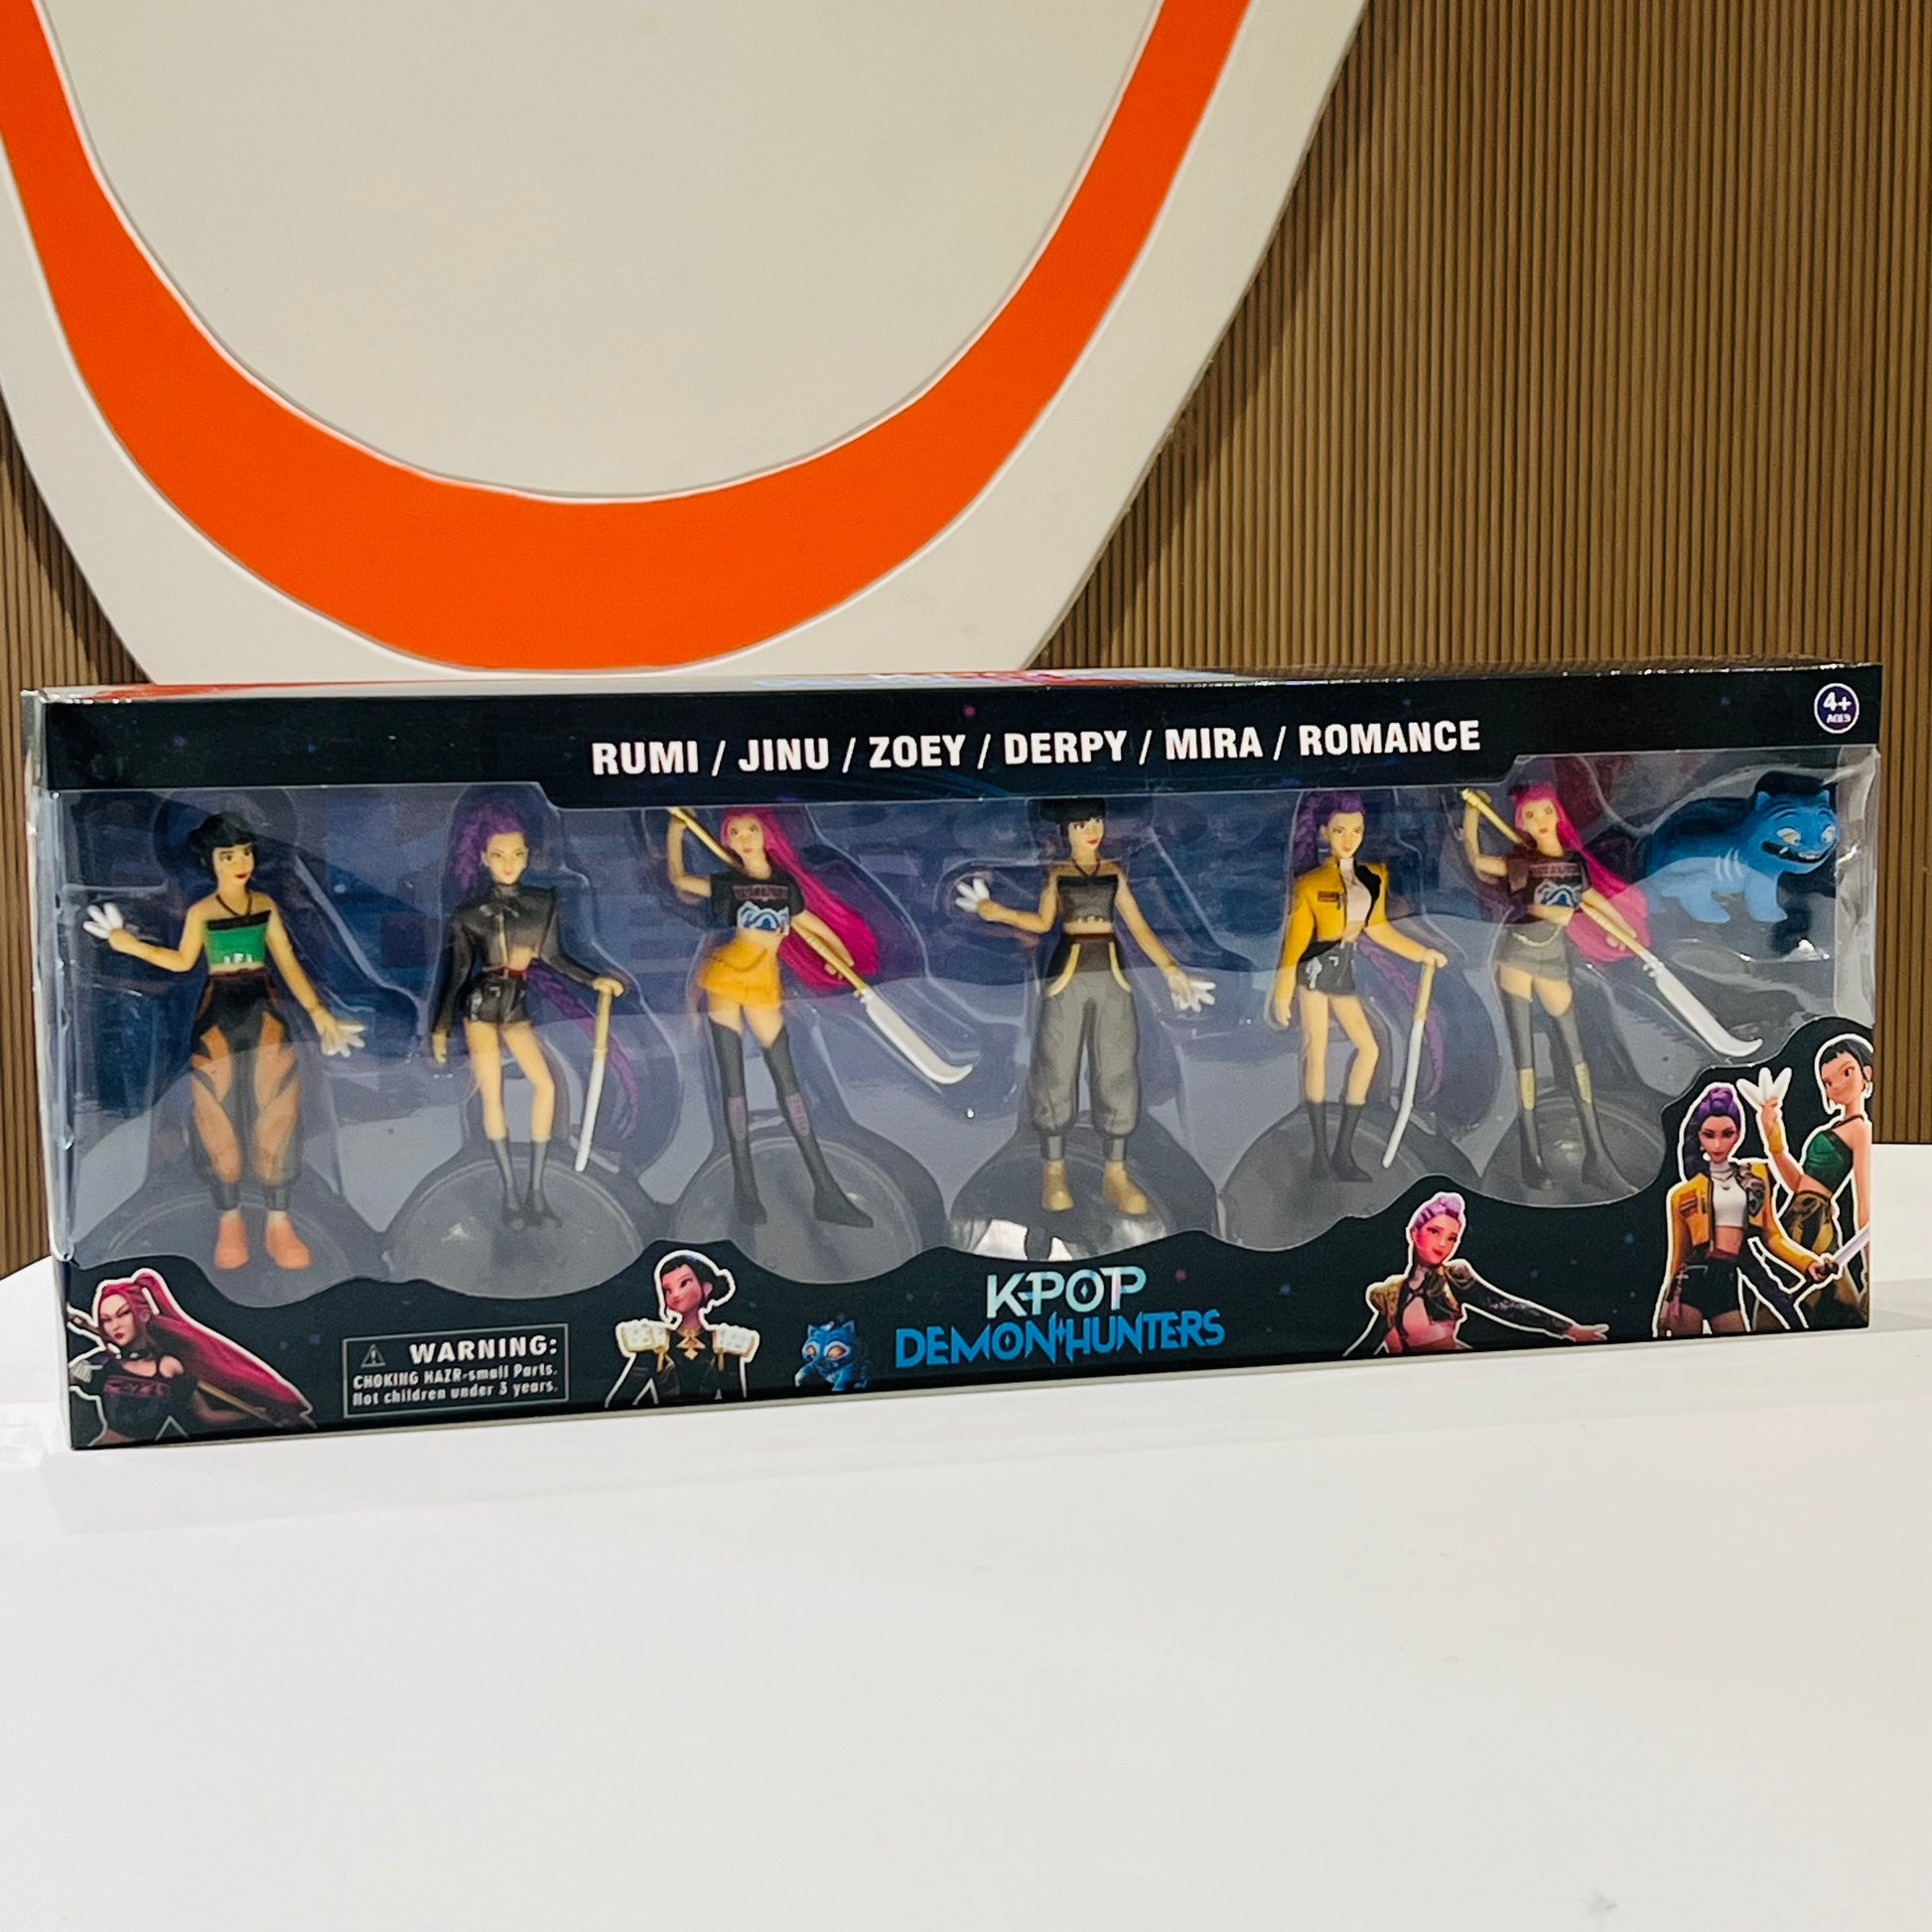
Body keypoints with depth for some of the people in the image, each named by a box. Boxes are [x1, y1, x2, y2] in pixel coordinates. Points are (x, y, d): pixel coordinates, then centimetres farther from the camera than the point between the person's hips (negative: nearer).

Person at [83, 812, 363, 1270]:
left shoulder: (266, 906, 2)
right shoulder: (200, 912, -2)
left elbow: (288, 963, 5)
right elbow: (183, 961, 11)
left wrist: (318, 1012, 1)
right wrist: (130, 944, 3)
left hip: (264, 1009, 1)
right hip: (217, 1014, -1)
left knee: (276, 1114, 0)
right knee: (219, 1118, 2)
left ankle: (278, 1220, 7)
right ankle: (229, 1219, 15)